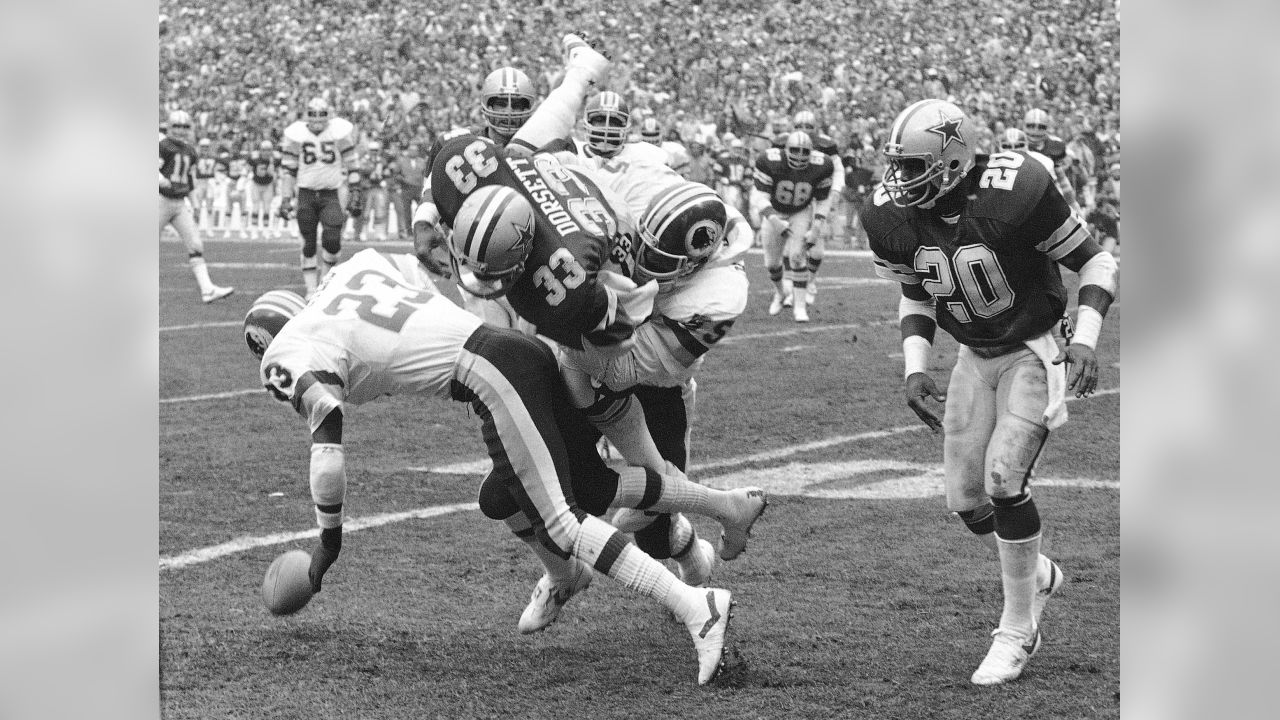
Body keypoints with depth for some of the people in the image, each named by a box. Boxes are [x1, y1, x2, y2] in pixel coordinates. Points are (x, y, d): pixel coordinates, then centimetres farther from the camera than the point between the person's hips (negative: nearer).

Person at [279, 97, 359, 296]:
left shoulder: (340, 132, -4)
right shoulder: (296, 134, 0)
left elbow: (351, 168, 4)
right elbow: (288, 168, 9)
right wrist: (286, 198, 5)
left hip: (332, 193, -1)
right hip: (306, 193, 1)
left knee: (332, 240, -14)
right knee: (308, 245, 1)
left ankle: (324, 278, 9)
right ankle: (311, 290, 9)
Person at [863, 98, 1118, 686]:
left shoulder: (1015, 193, -27)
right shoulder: (893, 219, -11)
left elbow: (1095, 263, -14)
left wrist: (1084, 339, -27)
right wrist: (915, 369, -4)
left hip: (1034, 354, -6)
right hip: (975, 358, 6)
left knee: (1004, 479, -19)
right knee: (966, 498, 2)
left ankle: (1017, 632, -3)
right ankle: (1039, 576, 33)